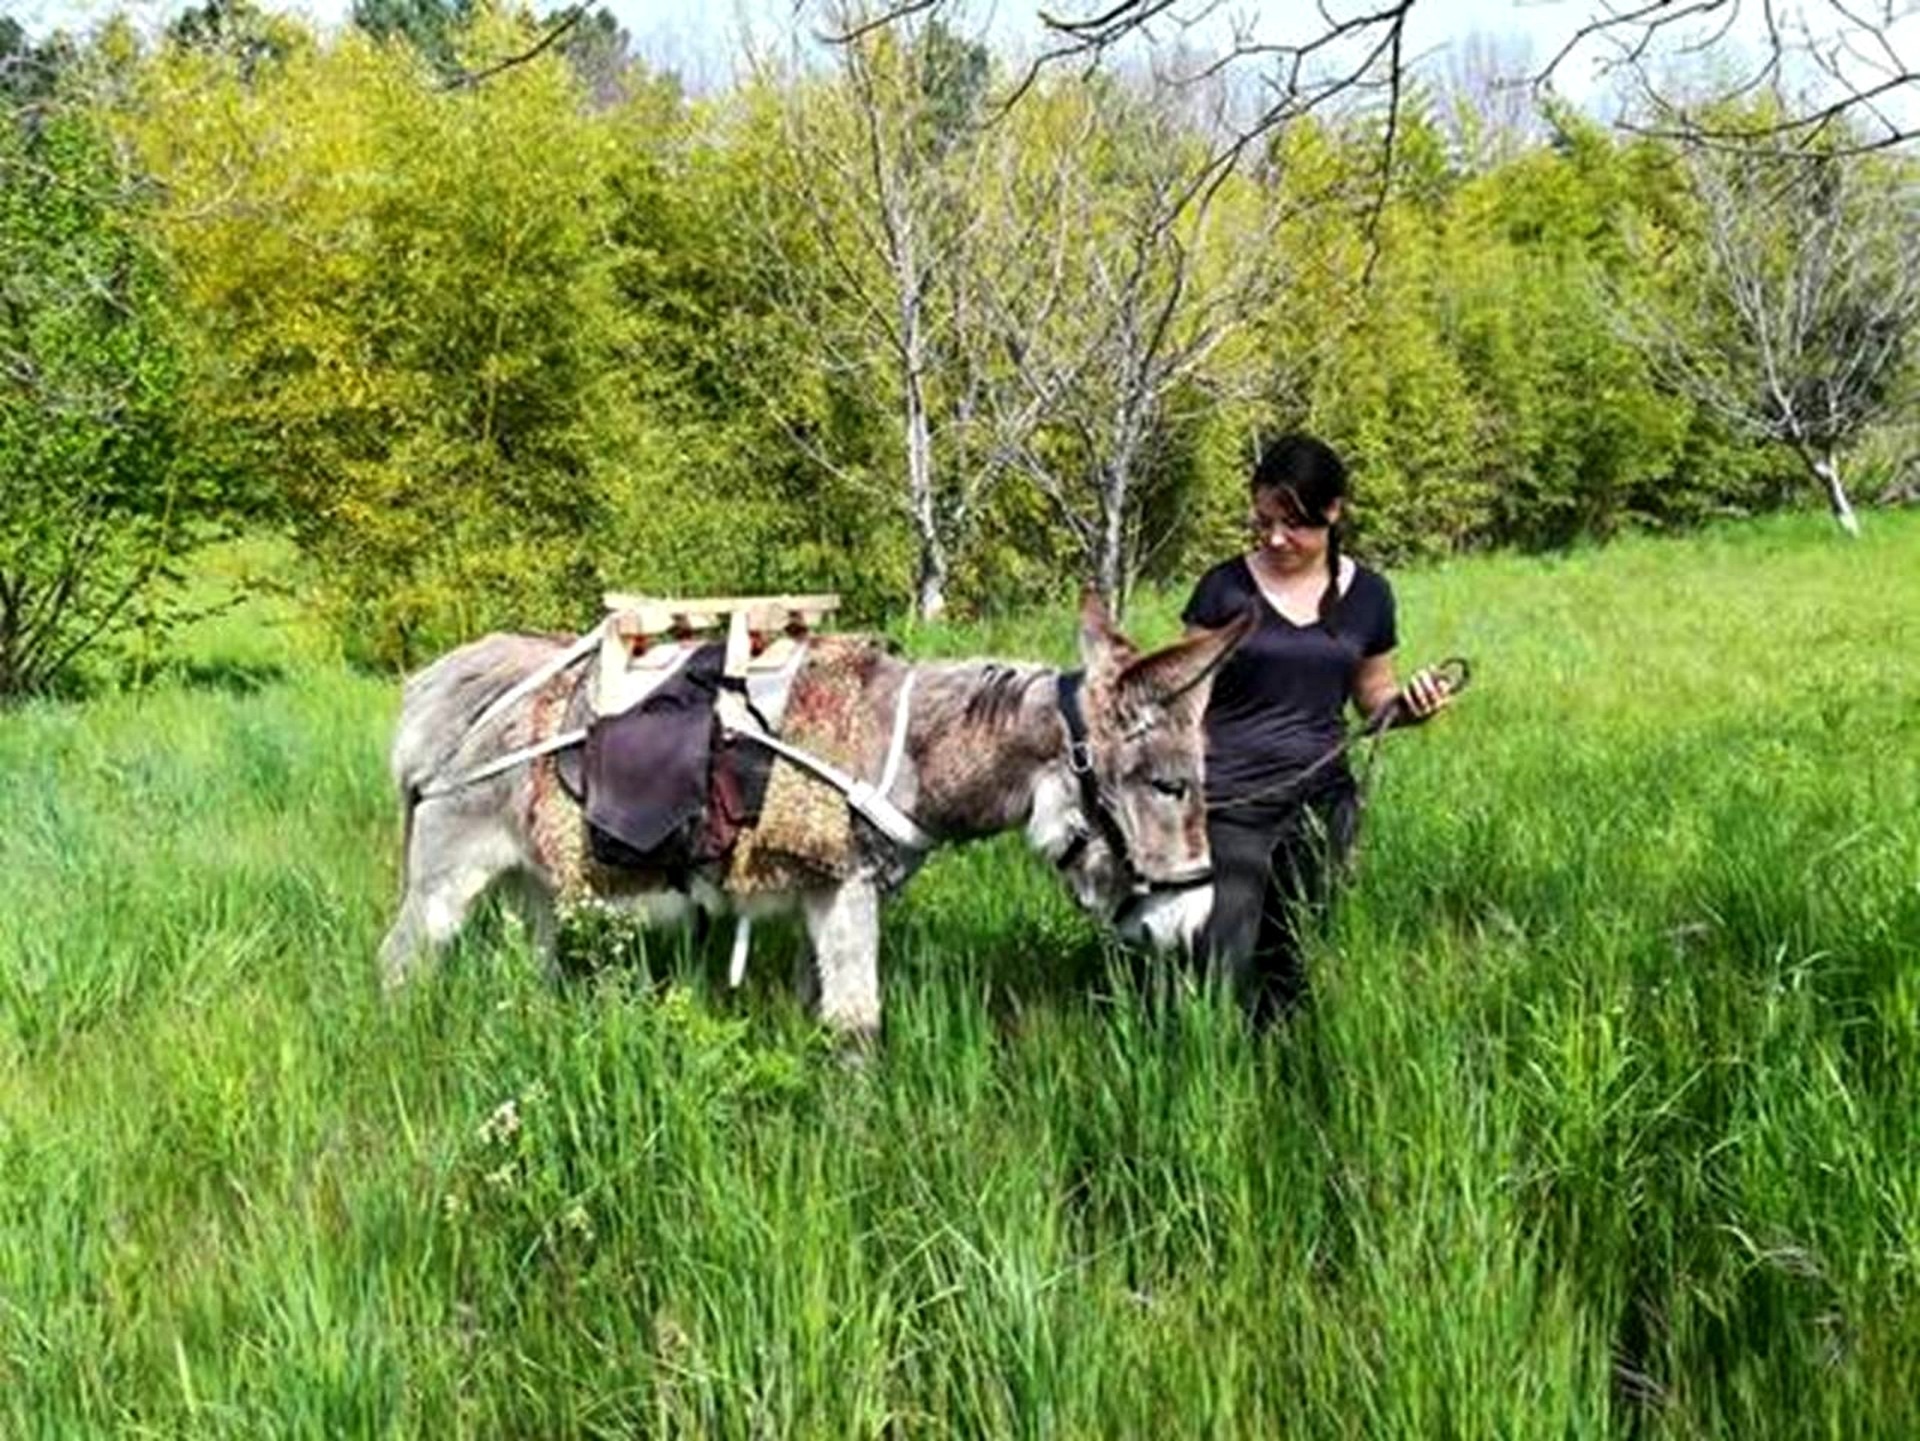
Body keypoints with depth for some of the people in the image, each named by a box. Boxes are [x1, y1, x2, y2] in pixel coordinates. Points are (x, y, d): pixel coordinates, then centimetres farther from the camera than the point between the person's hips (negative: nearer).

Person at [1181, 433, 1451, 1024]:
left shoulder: (1367, 596, 6)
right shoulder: (1225, 588, -3)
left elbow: (1373, 696, 16)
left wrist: (1409, 704, -6)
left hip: (1322, 803, 3)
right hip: (1230, 804, -3)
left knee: (1288, 970, 11)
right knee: (1221, 975, -9)